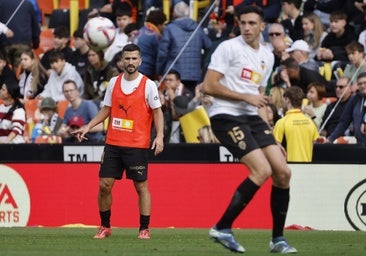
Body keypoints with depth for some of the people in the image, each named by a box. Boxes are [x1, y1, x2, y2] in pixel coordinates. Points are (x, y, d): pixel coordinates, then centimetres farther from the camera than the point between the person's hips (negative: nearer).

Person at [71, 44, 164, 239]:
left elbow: (157, 111, -3)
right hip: (113, 143, 4)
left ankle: (144, 228, 7)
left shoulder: (148, 85, -4)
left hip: (137, 145, -4)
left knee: (141, 186, -1)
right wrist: (88, 127, 6)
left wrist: (159, 136, -15)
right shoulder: (114, 82, 8)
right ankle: (105, 227, 15)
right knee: (104, 185, 1)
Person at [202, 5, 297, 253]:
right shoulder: (229, 48, -6)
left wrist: (270, 137, 19)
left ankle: (278, 239, 9)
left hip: (252, 118, 7)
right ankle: (222, 228, -12)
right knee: (262, 170, -20)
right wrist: (246, 97, -14)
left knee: (283, 172, -2)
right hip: (226, 116, -7)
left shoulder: (267, 56, 16)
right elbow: (209, 86, -12)